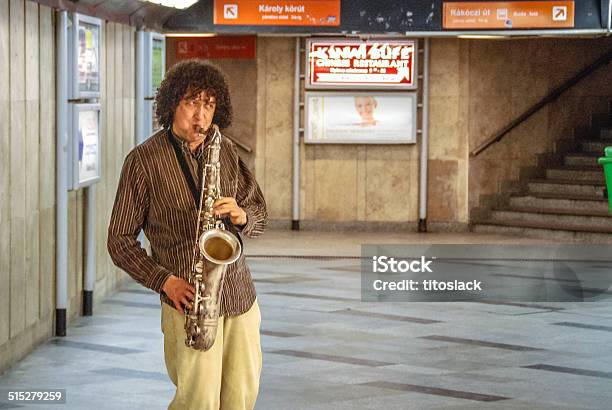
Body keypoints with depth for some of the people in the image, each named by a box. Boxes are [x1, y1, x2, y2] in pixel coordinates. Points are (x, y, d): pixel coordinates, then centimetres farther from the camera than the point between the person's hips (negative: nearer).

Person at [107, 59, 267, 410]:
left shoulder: (226, 150, 8)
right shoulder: (144, 160, -6)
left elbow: (259, 214, 14)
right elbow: (121, 241, -2)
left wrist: (241, 216, -10)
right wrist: (164, 280, -15)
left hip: (240, 294, 5)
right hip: (188, 298, -5)